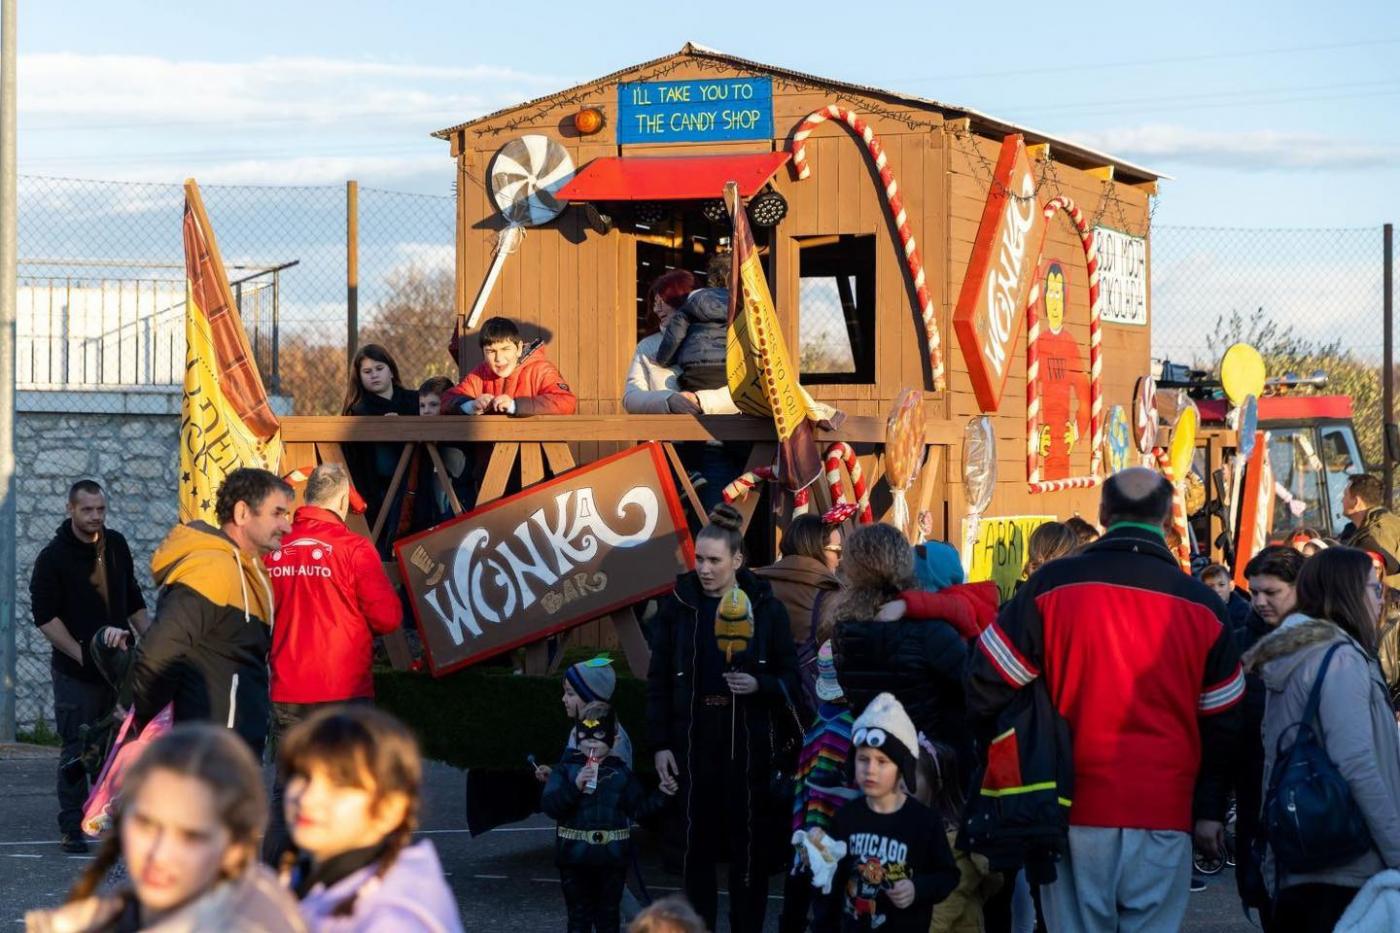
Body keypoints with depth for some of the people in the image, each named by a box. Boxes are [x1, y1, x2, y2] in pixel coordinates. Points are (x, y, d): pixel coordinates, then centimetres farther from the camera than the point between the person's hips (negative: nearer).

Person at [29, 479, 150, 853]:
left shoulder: (116, 545, 9)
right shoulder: (53, 556, -9)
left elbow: (132, 598, 19)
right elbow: (45, 616, -12)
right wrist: (81, 654, -16)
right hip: (75, 672, -5)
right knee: (77, 749, -3)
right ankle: (71, 828, 3)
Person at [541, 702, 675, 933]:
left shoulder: (621, 773, 4)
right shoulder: (566, 769, -3)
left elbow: (640, 808, 8)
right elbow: (549, 805, -15)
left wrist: (661, 795, -6)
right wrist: (575, 786, -27)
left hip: (612, 859, 2)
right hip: (575, 857, -2)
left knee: (609, 914, 12)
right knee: (579, 914, 6)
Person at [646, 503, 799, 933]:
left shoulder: (765, 608, -1)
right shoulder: (677, 606, 2)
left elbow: (791, 678, 5)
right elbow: (659, 681, 6)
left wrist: (760, 685, -16)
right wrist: (660, 744, 1)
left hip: (749, 743, -1)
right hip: (693, 741, 1)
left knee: (749, 841, 2)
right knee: (697, 841, 5)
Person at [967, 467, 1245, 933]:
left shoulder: (1052, 585, -3)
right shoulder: (1201, 605, 2)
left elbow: (986, 687, 0)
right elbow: (1222, 721, 8)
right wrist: (1210, 810, 16)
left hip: (1074, 810, 0)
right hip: (1163, 815, 0)